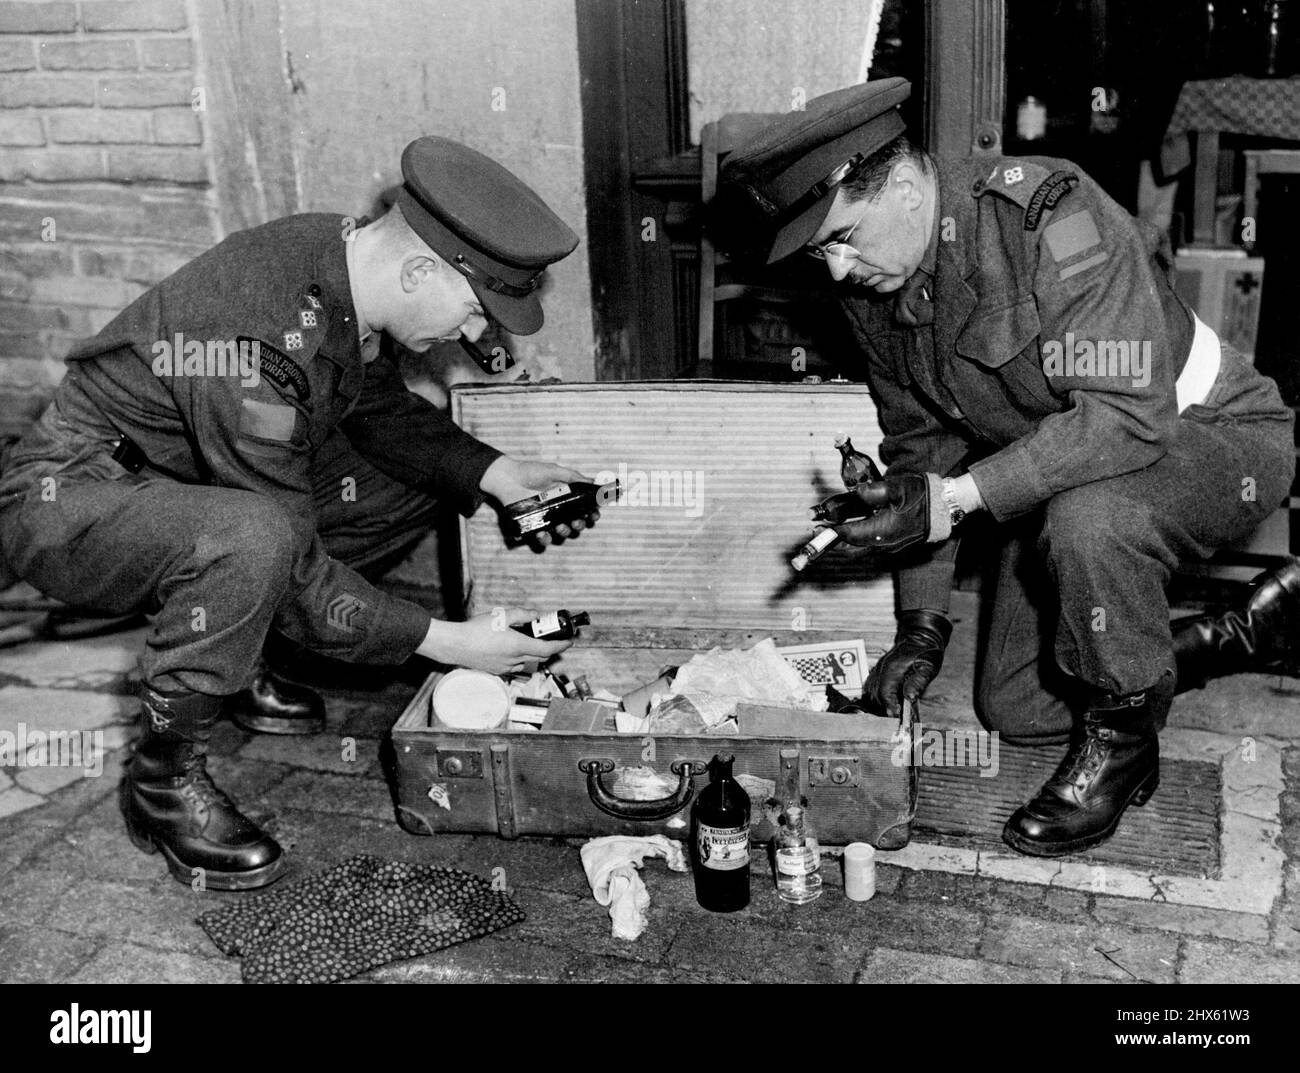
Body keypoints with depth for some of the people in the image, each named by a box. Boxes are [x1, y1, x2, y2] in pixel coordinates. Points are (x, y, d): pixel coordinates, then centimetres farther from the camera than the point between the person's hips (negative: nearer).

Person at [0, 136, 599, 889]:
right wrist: (446, 642, -23)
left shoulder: (338, 255, -9)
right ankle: (165, 781, -15)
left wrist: (496, 474, -6)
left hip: (188, 478, 9)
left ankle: (235, 661, 13)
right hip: (67, 495, -9)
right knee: (254, 542, -40)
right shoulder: (260, 344, -35)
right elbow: (297, 575, -29)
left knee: (412, 484, 2)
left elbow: (380, 408, 9)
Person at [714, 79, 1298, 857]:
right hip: (1061, 479, 8)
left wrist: (957, 497, -40)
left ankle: (1122, 740, -11)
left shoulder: (1053, 218, -30)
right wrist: (922, 627, 0)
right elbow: (922, 446, 2)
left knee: (1085, 519, -41)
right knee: (1013, 709, 6)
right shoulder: (872, 284, -6)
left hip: (1209, 437, -7)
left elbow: (1129, 416, -36)